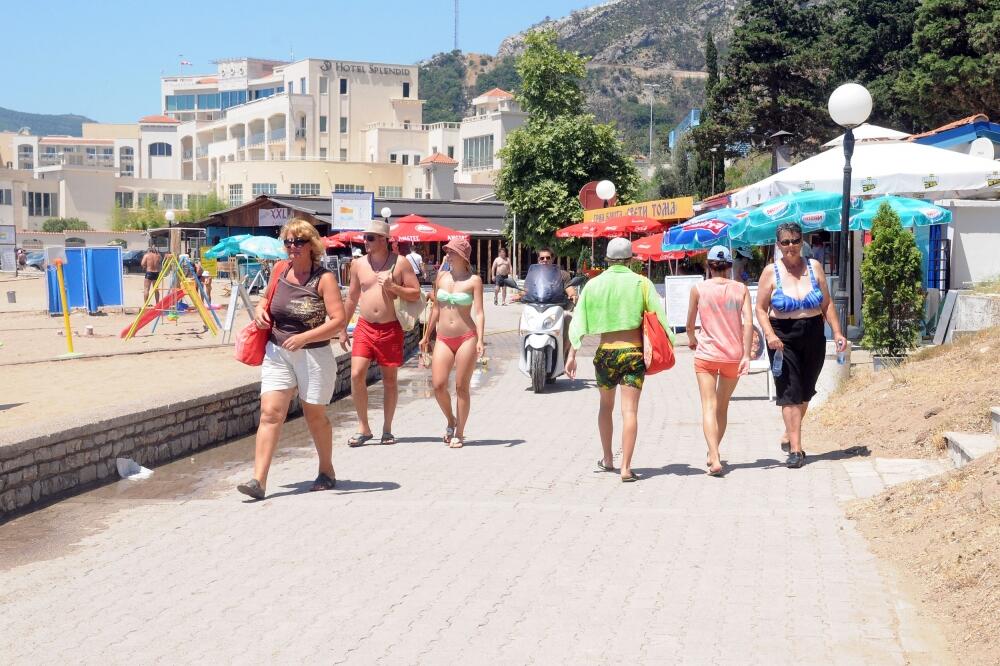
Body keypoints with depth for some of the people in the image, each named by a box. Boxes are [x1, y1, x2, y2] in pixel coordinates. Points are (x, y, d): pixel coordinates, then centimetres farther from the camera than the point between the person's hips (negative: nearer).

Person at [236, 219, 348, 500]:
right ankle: (259, 480, -13)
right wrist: (260, 310, 2)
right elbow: (266, 298, 26)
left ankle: (327, 471, 32)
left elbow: (339, 320, -17)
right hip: (277, 353, 4)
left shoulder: (323, 278, -10)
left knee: (315, 415, 11)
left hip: (314, 356, -4)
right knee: (270, 413, -8)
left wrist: (303, 338, -24)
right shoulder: (279, 273, 6)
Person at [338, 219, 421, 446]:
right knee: (356, 375, -9)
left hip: (391, 328, -2)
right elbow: (352, 297, 15)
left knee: (390, 379, 5)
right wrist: (342, 329, 15)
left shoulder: (400, 263, -4)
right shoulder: (358, 264, 6)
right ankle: (363, 428, 3)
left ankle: (387, 429, 18)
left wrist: (392, 287, -18)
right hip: (364, 327, 2)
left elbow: (415, 294, -3)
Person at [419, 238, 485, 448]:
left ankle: (459, 433, 11)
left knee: (461, 387, 1)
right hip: (443, 339, 4)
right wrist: (426, 336, 19)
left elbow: (479, 312, -8)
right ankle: (450, 421, 20)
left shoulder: (474, 280, -3)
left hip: (466, 338, -4)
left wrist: (480, 340, -19)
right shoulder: (441, 277, 10)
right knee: (438, 385, -6)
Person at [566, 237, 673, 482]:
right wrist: (669, 345, 3)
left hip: (606, 352, 2)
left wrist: (572, 355, 0)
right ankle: (626, 467, -9)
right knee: (630, 411, -3)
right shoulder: (641, 283, -4)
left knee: (606, 406, 21)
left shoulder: (593, 284, 2)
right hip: (633, 352, -2)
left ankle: (607, 460, 31)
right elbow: (659, 316, -7)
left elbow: (579, 322, -1)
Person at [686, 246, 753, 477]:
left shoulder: (699, 289, -2)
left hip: (706, 354, -2)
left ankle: (714, 459, -24)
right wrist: (746, 355, -9)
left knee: (709, 406, -7)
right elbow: (748, 323, -9)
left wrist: (692, 340, 27)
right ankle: (713, 454, 31)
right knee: (723, 407, 18)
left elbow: (690, 324, 6)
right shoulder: (741, 289, 1)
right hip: (734, 355, 2)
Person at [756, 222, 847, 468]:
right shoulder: (771, 271, -3)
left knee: (805, 392, 13)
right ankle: (796, 449, -9)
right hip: (783, 338, -3)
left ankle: (789, 435, 34)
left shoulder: (814, 267, 4)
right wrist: (770, 335, -18)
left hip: (813, 336, 3)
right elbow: (761, 309, -3)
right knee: (790, 394, -8)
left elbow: (827, 303, 8)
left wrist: (837, 332, 0)